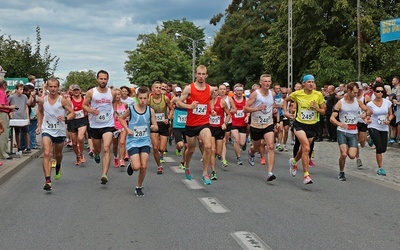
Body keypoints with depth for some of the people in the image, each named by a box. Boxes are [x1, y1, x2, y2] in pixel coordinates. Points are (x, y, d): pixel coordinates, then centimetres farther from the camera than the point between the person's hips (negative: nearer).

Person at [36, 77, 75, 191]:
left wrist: (65, 118, -28)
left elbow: (72, 113, -9)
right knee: (46, 154, -17)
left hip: (60, 131, 0)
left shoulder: (63, 100, -10)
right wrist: (39, 125, 15)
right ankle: (47, 181, -22)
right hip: (46, 130, 0)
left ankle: (58, 168, 55)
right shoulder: (42, 100, -2)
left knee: (58, 154, 19)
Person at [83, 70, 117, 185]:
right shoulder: (91, 92, -5)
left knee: (106, 149, -17)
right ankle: (96, 154, 56)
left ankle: (104, 174, -22)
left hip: (108, 125, -1)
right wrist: (91, 111, -16)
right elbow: (84, 105, 2)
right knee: (97, 149, 16)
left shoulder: (112, 93, 0)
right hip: (94, 125, 1)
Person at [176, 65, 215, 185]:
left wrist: (211, 110, 9)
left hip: (204, 123, 1)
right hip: (191, 124, -1)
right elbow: (178, 103, -6)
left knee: (208, 146, -21)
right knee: (191, 149, 16)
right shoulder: (189, 88, -8)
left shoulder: (211, 89, 0)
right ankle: (187, 168, 46)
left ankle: (205, 174, -9)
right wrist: (189, 106, -22)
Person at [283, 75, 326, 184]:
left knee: (304, 149, 18)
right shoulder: (297, 94, -7)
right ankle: (306, 175, -12)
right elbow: (286, 100, 12)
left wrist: (316, 108, -19)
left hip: (312, 126, 3)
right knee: (306, 148, -19)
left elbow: (323, 111, 1)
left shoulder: (318, 95, -5)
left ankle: (294, 161, 51)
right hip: (299, 124, -3)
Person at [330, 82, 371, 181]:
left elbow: (368, 111, 18)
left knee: (352, 156, -8)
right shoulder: (340, 103, -4)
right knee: (343, 154, -15)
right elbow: (332, 118, -9)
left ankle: (347, 149, 28)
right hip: (342, 132, -3)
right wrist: (340, 124, -27)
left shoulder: (358, 101, 6)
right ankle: (341, 173, 9)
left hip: (353, 132, 3)